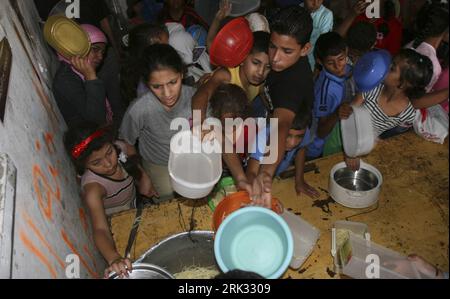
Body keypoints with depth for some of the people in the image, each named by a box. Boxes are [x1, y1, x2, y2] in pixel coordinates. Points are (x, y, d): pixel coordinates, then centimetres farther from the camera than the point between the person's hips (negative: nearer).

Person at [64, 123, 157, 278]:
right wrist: (114, 258, -66)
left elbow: (135, 164, -1)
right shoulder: (93, 187, -40)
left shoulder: (119, 148, -27)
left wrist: (143, 179, -17)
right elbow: (100, 229, -49)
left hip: (134, 207, 5)